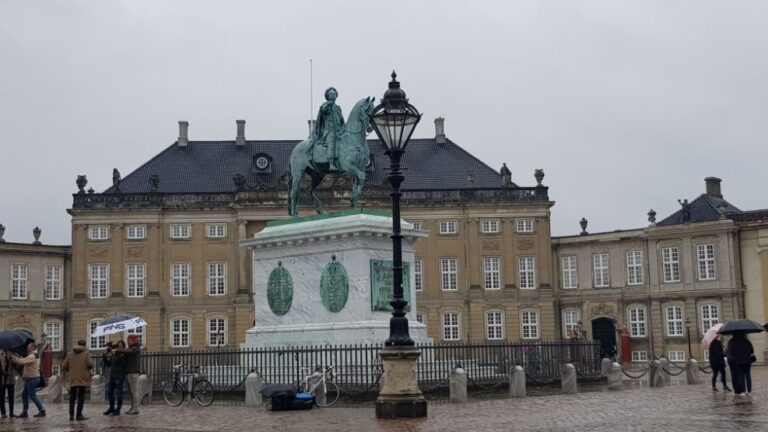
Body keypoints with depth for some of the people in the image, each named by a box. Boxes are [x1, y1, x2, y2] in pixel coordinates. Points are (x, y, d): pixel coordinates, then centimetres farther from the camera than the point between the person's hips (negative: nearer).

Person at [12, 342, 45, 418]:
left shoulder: (32, 356, -19)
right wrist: (18, 357, 5)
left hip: (32, 379, -10)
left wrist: (13, 357, -17)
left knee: (32, 396, -4)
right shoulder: (34, 355, 14)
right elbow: (24, 360, 16)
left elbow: (21, 362, -27)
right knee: (24, 395, 13)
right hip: (29, 378, 10)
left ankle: (42, 411, 2)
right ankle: (24, 412, 17)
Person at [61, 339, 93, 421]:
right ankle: (79, 415, -1)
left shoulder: (70, 353, 8)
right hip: (83, 378, -3)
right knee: (81, 397, 1)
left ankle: (71, 415, 7)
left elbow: (64, 366, 6)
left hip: (72, 379, 3)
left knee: (72, 397, 10)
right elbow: (90, 364, -14)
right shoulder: (86, 353, -3)